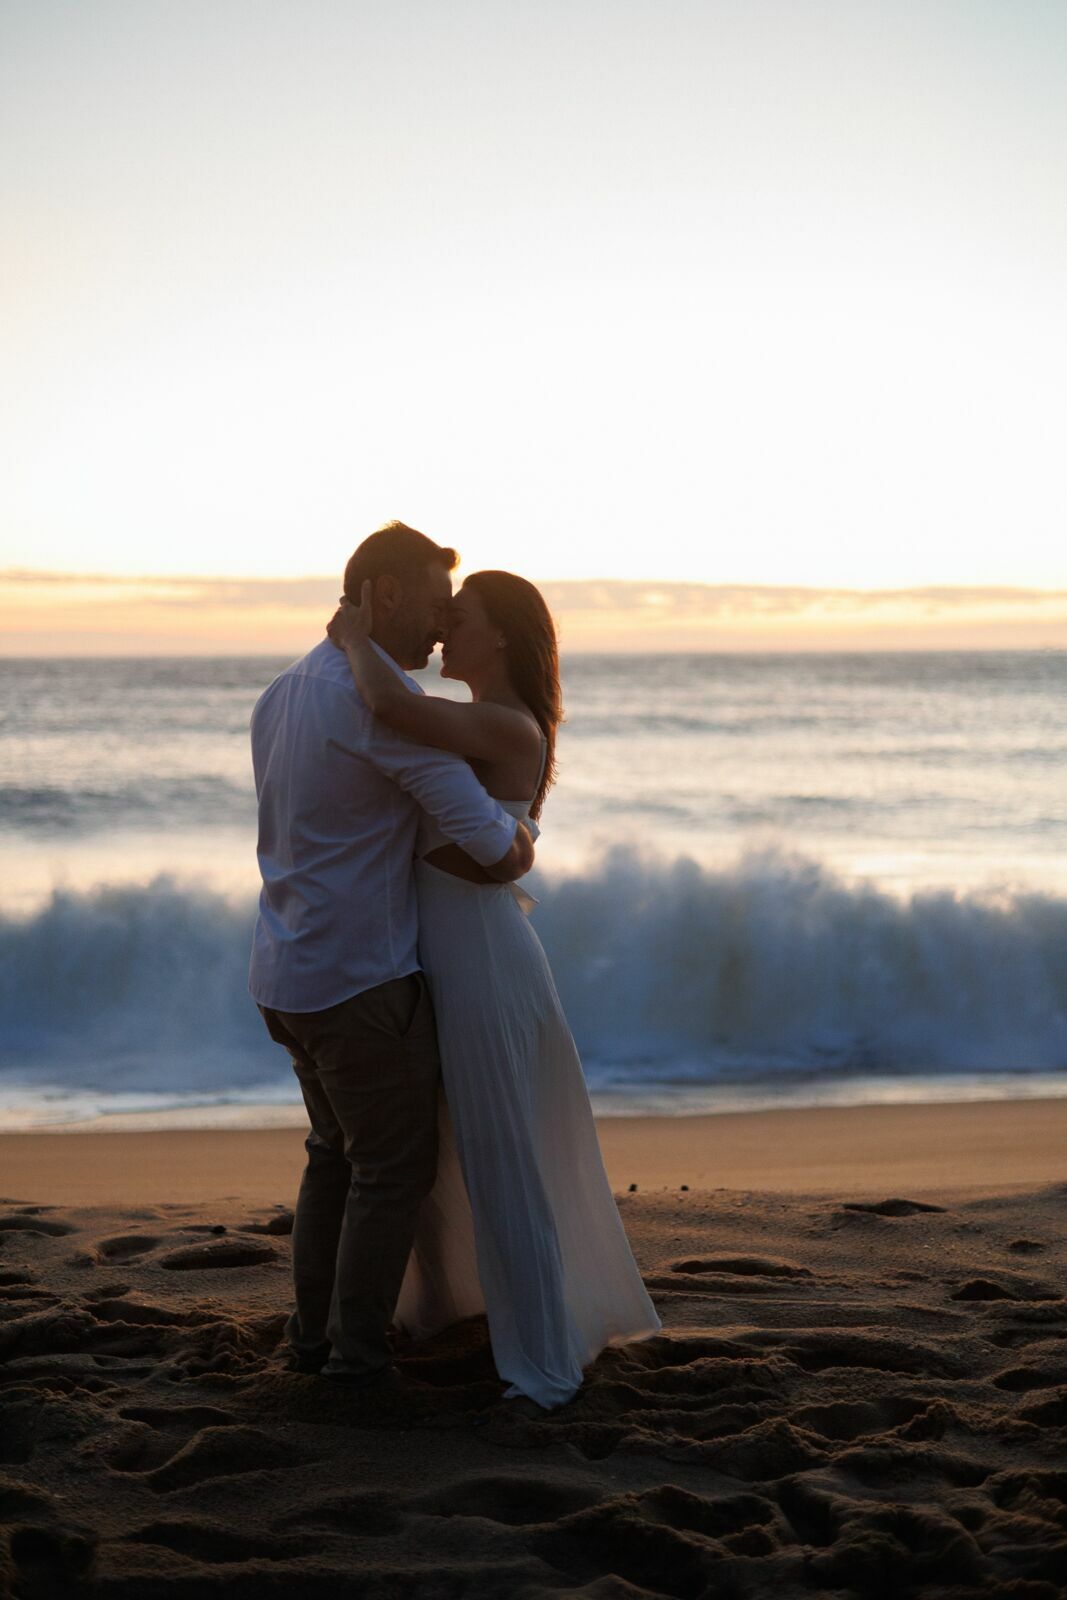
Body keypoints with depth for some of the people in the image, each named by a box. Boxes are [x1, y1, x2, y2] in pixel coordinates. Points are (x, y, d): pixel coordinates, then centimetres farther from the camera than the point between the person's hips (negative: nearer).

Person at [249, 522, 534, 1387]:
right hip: (361, 976, -9)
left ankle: (315, 1329, 26)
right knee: (397, 1164, 5)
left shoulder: (280, 694, 11)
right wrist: (521, 846, 3)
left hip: (287, 973, 9)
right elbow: (492, 847, -22)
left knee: (338, 1150, 22)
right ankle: (359, 1348, 11)